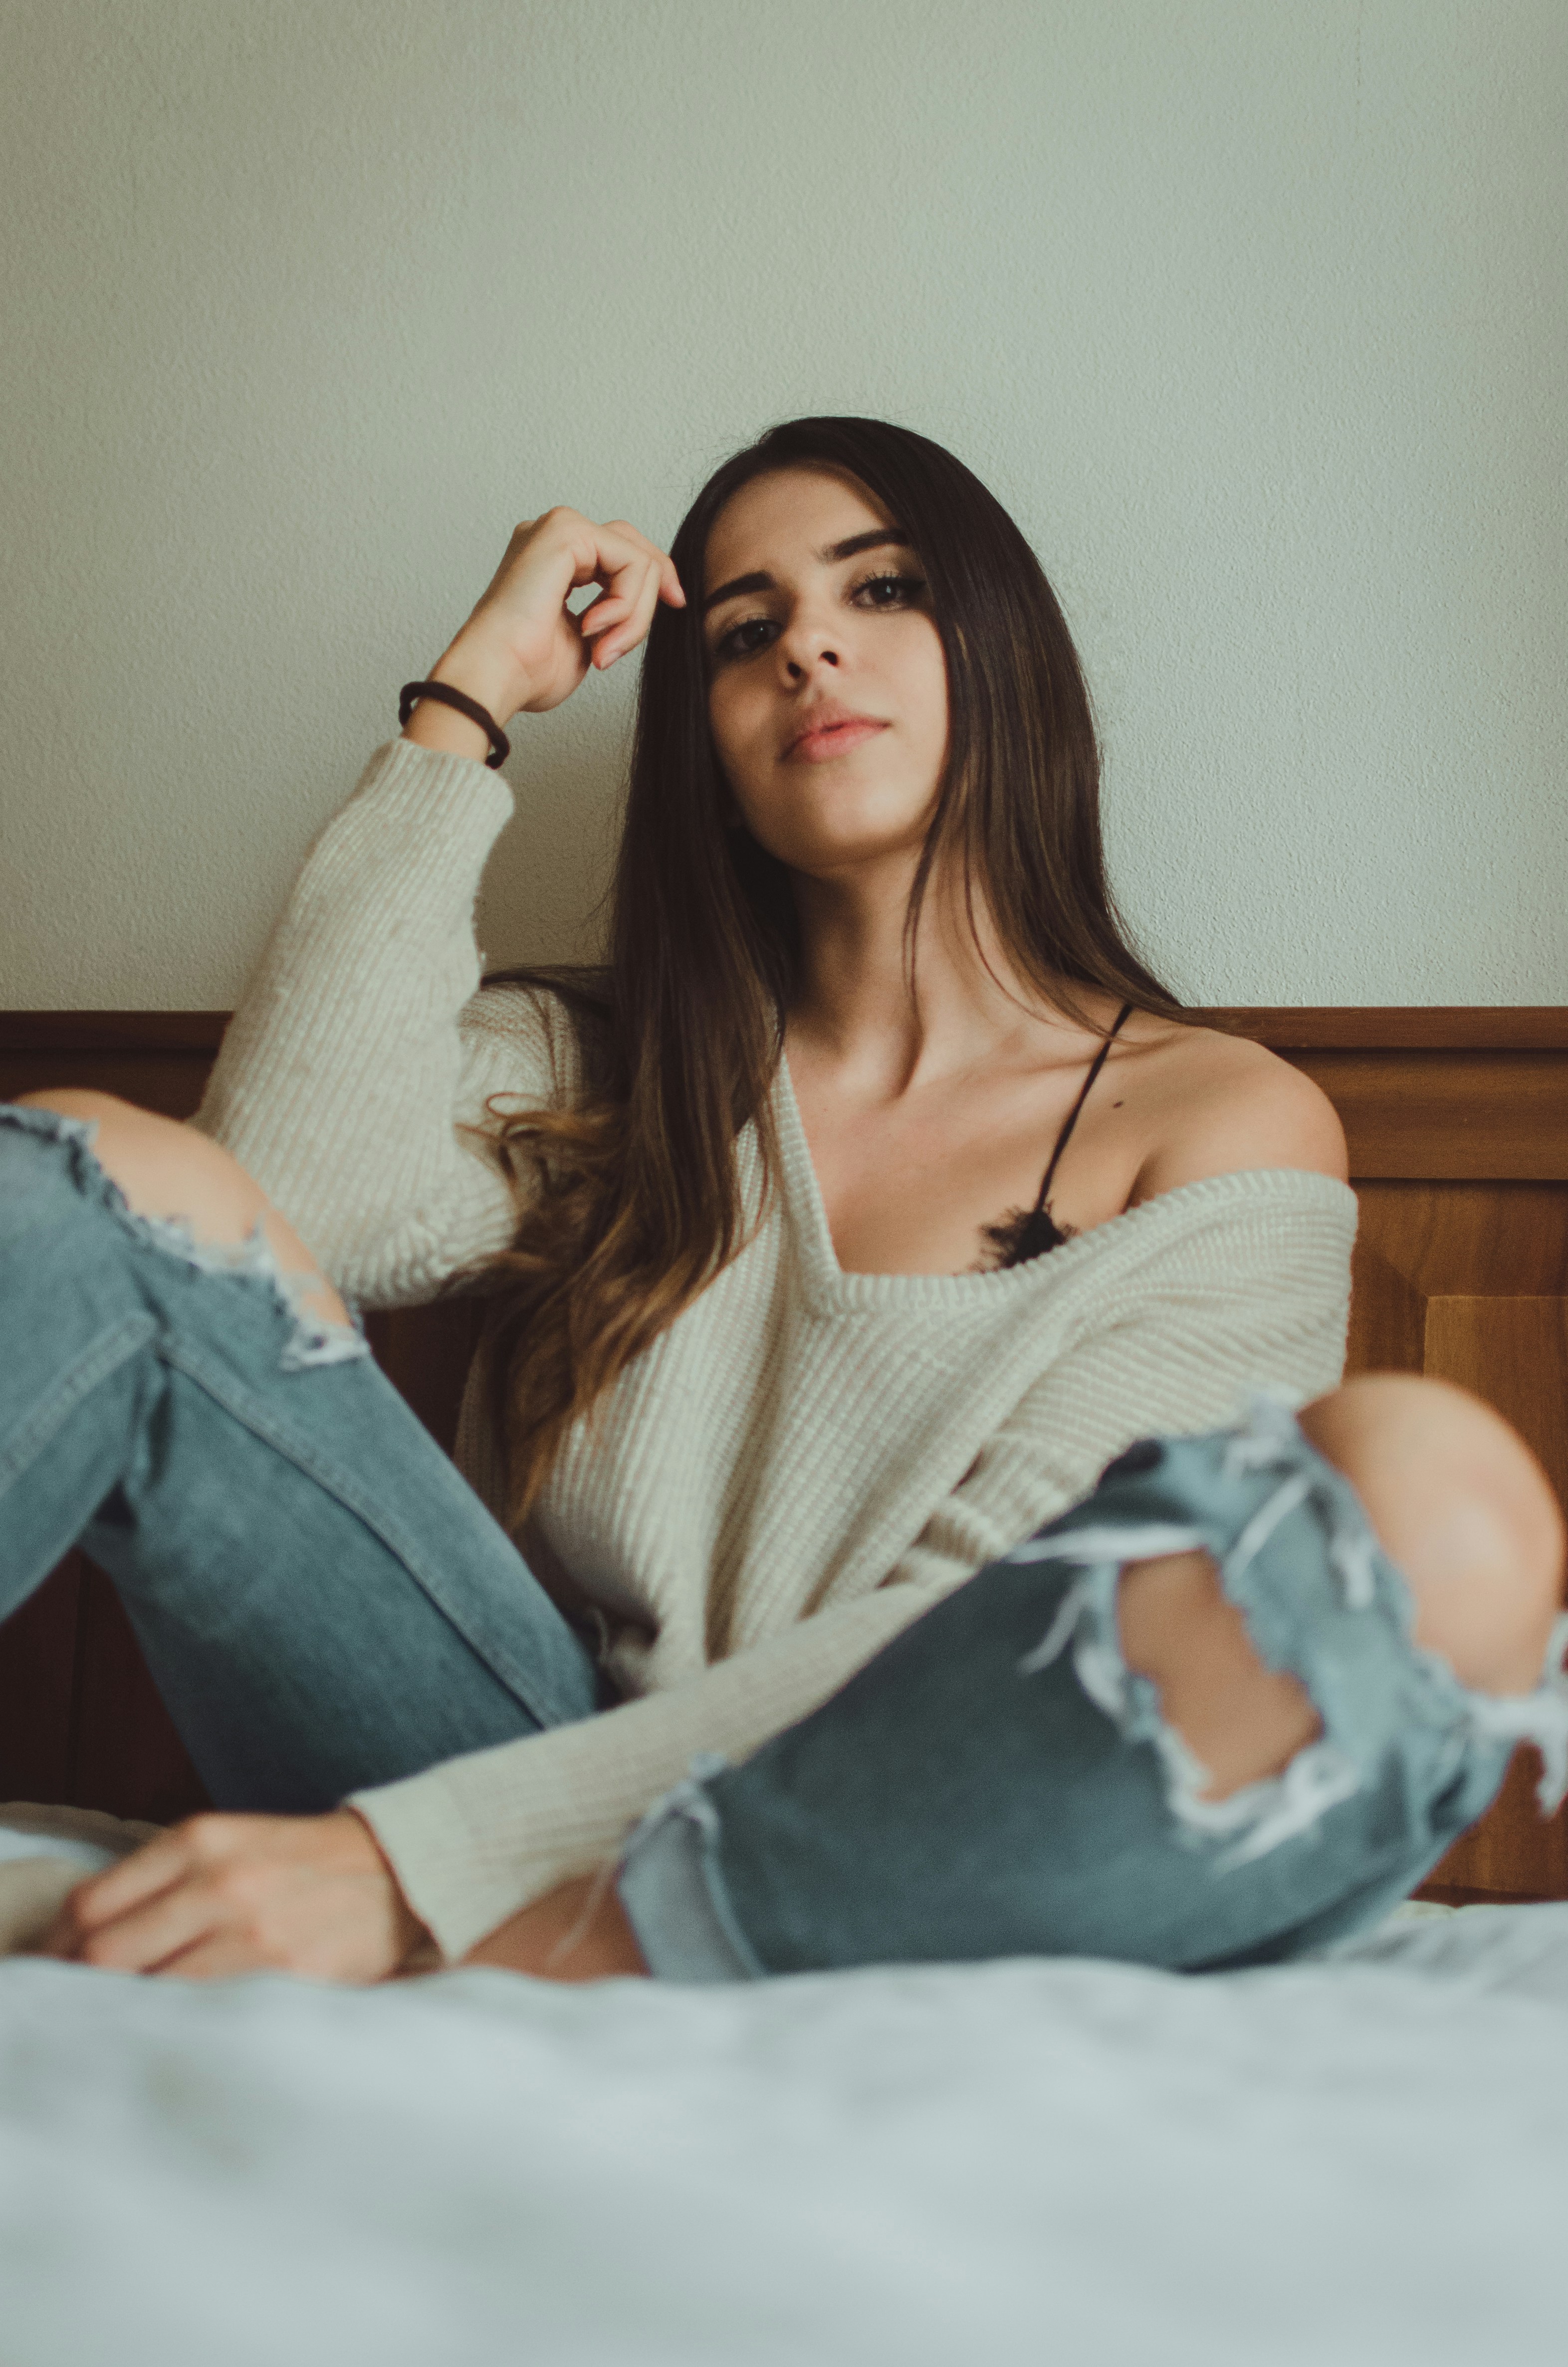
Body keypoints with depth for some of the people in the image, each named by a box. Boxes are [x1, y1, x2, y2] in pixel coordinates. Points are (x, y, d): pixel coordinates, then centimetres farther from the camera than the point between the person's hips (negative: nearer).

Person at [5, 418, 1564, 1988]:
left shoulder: (1227, 1128, 3)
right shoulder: (601, 1077, 14)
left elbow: (969, 1650, -10)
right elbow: (284, 1201, -8)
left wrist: (421, 1861, -22)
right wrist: (470, 694, 1)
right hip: (566, 1819, 2)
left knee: (1436, 1505, -34)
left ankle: (460, 1976, -28)